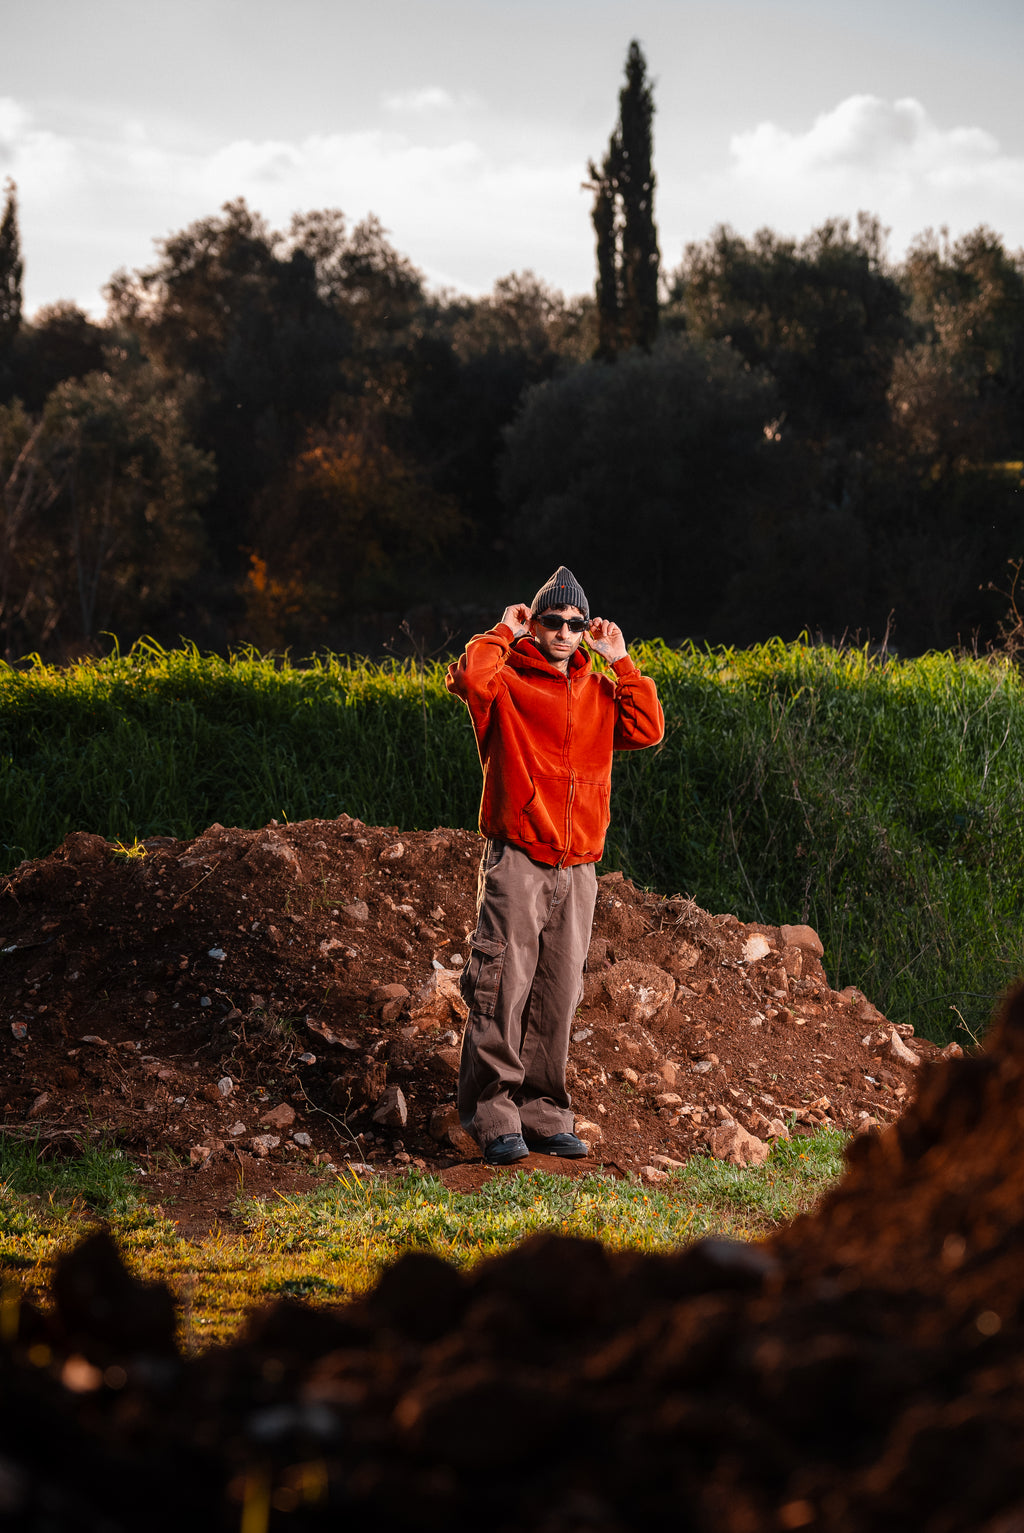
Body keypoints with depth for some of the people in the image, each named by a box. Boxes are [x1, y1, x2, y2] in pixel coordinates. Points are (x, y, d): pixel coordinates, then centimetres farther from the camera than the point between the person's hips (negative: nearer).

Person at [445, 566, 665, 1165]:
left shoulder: (600, 690, 17)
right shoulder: (509, 681, 2)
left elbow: (648, 730, 4)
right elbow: (468, 677, -21)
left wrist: (619, 661, 6)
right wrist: (506, 632, -4)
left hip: (577, 870, 5)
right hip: (517, 863, -5)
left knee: (557, 997, 6)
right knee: (503, 989, -10)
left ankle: (545, 1115, 12)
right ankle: (494, 1115, -6)